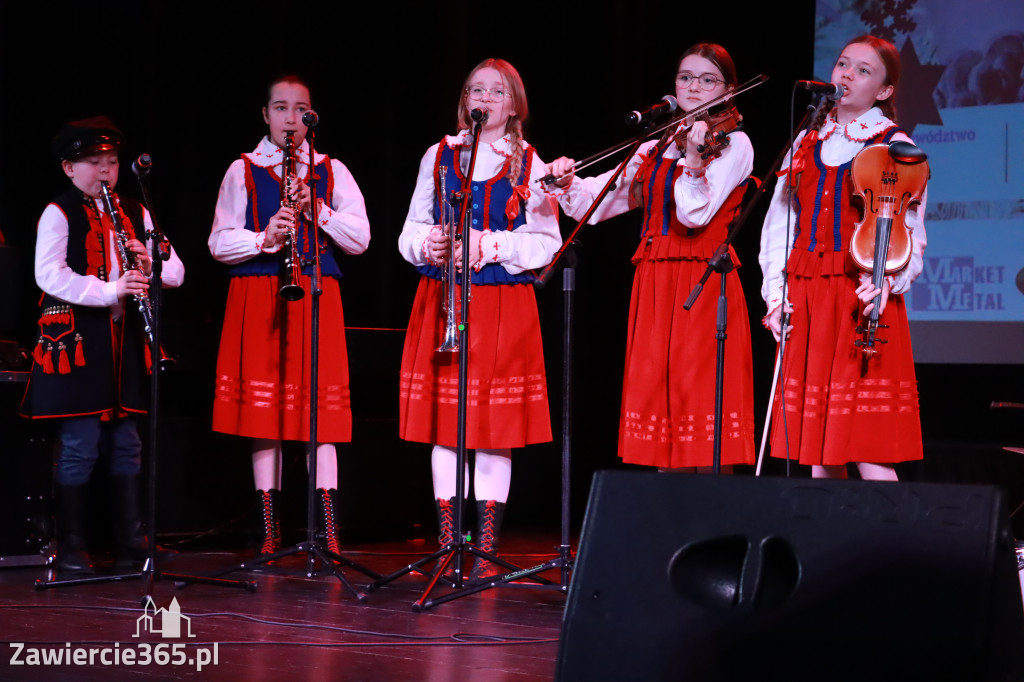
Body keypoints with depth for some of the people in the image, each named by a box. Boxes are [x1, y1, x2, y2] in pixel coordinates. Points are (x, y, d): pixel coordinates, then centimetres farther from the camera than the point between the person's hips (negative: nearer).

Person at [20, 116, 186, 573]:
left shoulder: (135, 215, 14)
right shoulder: (58, 214, -3)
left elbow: (176, 272, 13)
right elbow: (49, 275, -16)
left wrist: (151, 265, -11)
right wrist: (111, 290, -24)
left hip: (124, 339, 5)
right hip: (77, 339, -5)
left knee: (126, 444, 9)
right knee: (80, 446, -4)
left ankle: (130, 542, 15)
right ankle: (71, 548, 3)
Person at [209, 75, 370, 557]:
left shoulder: (331, 172, 12)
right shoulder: (243, 171, 9)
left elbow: (360, 239, 4)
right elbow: (219, 243, 3)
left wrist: (316, 208, -10)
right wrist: (265, 238, -14)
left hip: (317, 296, 0)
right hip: (257, 296, 0)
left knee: (320, 407, -5)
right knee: (263, 410, -2)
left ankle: (328, 533, -2)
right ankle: (270, 532, 5)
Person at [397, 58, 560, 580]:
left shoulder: (528, 164, 5)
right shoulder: (438, 156, 12)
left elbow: (546, 243, -1)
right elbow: (410, 232, 14)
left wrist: (490, 246, -14)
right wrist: (429, 243, -8)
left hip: (504, 300, -2)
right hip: (440, 300, 2)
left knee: (496, 426, -3)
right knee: (442, 423, 1)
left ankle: (486, 550, 3)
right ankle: (447, 544, 9)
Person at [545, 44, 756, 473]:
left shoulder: (732, 143, 2)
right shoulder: (653, 151, 18)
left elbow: (695, 215, -12)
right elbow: (591, 203, 17)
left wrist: (693, 155, -26)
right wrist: (566, 184, -3)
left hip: (705, 287, -5)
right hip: (654, 287, 5)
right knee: (659, 404, 1)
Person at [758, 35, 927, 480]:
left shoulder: (895, 147, 4)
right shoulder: (807, 143, 17)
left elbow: (909, 236, -2)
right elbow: (778, 226, 16)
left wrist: (886, 281, -21)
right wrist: (775, 294, 4)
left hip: (862, 300, -4)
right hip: (804, 303, 5)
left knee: (869, 456, -12)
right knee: (819, 458, 3)